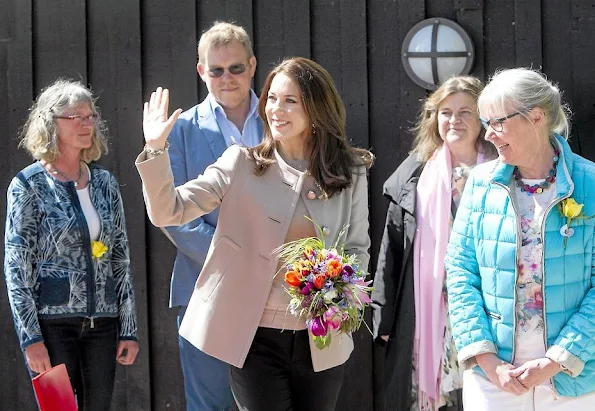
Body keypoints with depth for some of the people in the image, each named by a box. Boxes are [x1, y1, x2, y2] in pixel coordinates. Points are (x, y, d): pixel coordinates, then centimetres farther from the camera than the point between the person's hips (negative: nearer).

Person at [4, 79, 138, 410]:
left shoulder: (104, 182, 9)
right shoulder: (29, 185, -3)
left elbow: (121, 260, 11)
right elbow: (16, 267, -6)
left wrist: (129, 328, 7)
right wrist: (31, 338, -12)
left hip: (102, 323, 4)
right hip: (53, 324, -4)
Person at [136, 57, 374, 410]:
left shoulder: (350, 174, 2)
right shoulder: (241, 164, -2)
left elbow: (358, 249, 9)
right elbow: (169, 212, -6)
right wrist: (155, 149, -20)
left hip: (321, 339, 2)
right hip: (255, 337, -2)